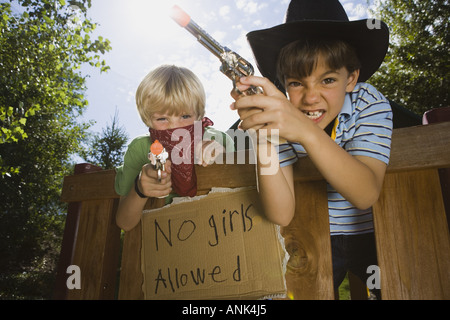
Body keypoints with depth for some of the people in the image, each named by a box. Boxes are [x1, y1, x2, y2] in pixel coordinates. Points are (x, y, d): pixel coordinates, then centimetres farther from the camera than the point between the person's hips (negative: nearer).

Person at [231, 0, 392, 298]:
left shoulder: (369, 103, -18)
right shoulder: (283, 116, -16)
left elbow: (366, 195, -32)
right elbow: (282, 215, -23)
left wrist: (307, 131, -47)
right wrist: (263, 139, -37)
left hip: (373, 235, 0)